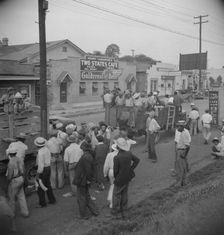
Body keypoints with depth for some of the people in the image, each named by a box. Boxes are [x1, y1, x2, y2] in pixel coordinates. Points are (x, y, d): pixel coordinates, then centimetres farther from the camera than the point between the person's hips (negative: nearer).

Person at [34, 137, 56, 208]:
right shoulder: (47, 149, 2)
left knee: (40, 187, 4)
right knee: (47, 185, 20)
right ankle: (52, 200, 28)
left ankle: (42, 203, 11)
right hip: (48, 168, 8)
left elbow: (41, 165, -23)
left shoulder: (40, 152, -23)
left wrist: (38, 174, -17)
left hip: (43, 169, -8)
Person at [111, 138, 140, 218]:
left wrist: (115, 177, 1)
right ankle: (123, 209, 39)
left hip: (120, 179, -6)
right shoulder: (129, 154, -10)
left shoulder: (116, 158, -29)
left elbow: (115, 170, -19)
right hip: (127, 178, 6)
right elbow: (137, 160, 3)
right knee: (124, 193, 23)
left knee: (116, 194, 14)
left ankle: (115, 211, 27)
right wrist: (131, 169, 6)